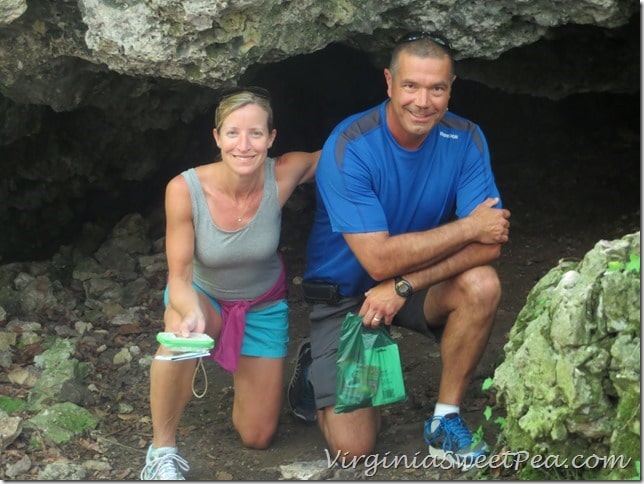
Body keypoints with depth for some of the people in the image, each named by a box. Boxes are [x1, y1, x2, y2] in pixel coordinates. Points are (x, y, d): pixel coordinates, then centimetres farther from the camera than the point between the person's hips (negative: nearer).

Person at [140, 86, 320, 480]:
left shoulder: (284, 175, -27)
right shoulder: (185, 189, -31)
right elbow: (179, 276, -27)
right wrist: (191, 313, -47)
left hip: (263, 307, 2)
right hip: (203, 295, -2)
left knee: (258, 438, 5)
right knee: (181, 335, -41)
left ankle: (249, 370, 39)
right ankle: (163, 449, -20)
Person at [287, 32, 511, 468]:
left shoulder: (465, 139, -13)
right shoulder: (350, 148, -25)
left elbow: (489, 244, -20)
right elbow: (380, 260, -29)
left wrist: (403, 285, -29)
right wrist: (469, 226, -24)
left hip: (420, 286, 4)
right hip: (344, 293, -3)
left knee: (482, 284, -30)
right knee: (353, 446, -14)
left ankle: (446, 421, -10)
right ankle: (317, 371, 20)